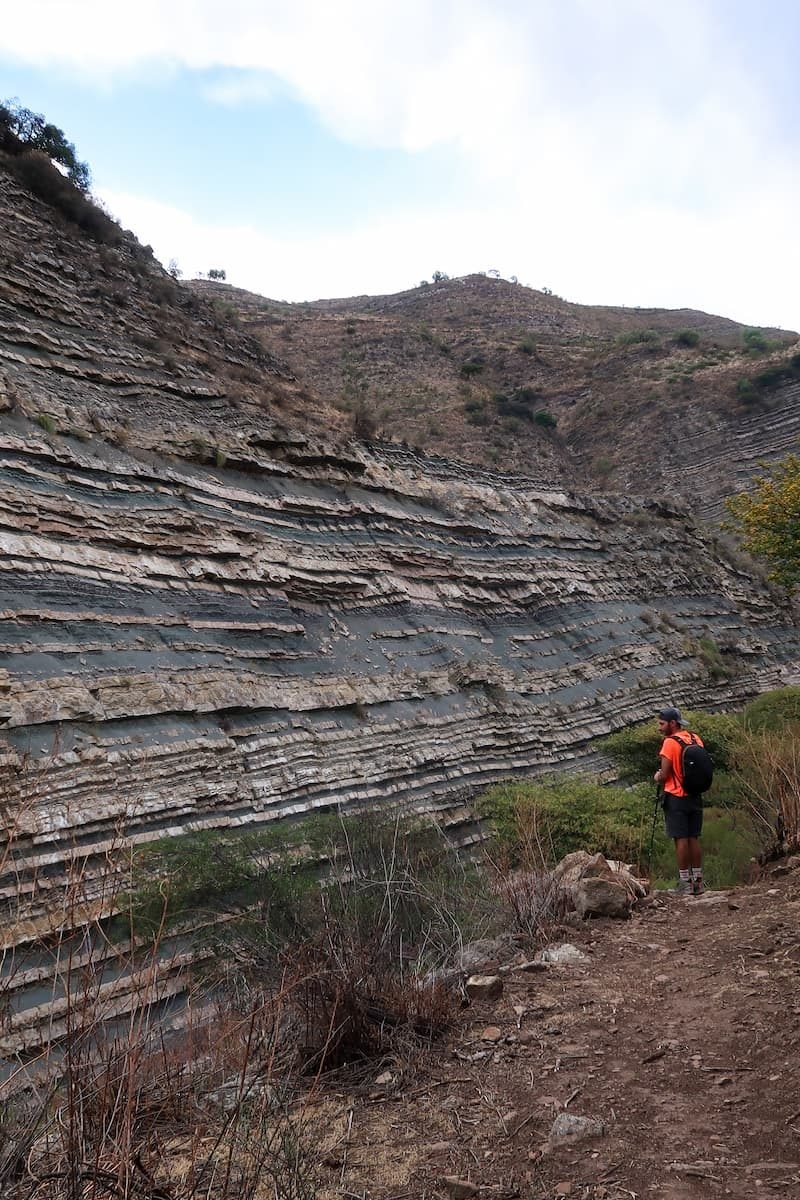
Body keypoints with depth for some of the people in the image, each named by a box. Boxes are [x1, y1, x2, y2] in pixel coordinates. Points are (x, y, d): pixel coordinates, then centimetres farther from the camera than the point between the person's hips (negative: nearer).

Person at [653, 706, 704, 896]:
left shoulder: (670, 743, -16)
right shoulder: (696, 739, 6)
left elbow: (664, 775, -16)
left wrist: (657, 778, 5)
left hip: (676, 797, -7)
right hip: (695, 796, 7)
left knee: (681, 840, -1)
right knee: (694, 839, 13)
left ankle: (685, 883, 4)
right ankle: (698, 881, 18)